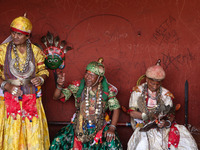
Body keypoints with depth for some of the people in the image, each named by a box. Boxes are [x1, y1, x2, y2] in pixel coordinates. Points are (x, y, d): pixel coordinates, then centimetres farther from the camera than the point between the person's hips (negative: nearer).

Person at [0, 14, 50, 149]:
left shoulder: (35, 51, 4)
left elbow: (43, 70, 12)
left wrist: (41, 79, -10)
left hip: (32, 99, 2)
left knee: (34, 133, 3)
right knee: (12, 134, 0)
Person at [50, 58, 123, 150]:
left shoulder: (107, 90, -6)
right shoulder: (78, 86, -7)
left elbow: (115, 108, 2)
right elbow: (56, 97, -6)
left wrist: (112, 128, -10)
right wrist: (59, 86, -28)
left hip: (99, 127, 0)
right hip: (79, 126, 0)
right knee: (57, 143, -19)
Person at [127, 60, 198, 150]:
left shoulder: (166, 94, 4)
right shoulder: (138, 91, 1)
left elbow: (171, 116, 2)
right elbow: (132, 113, -2)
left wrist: (165, 123, -21)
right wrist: (148, 116, -18)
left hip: (162, 125, 2)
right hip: (143, 125, -2)